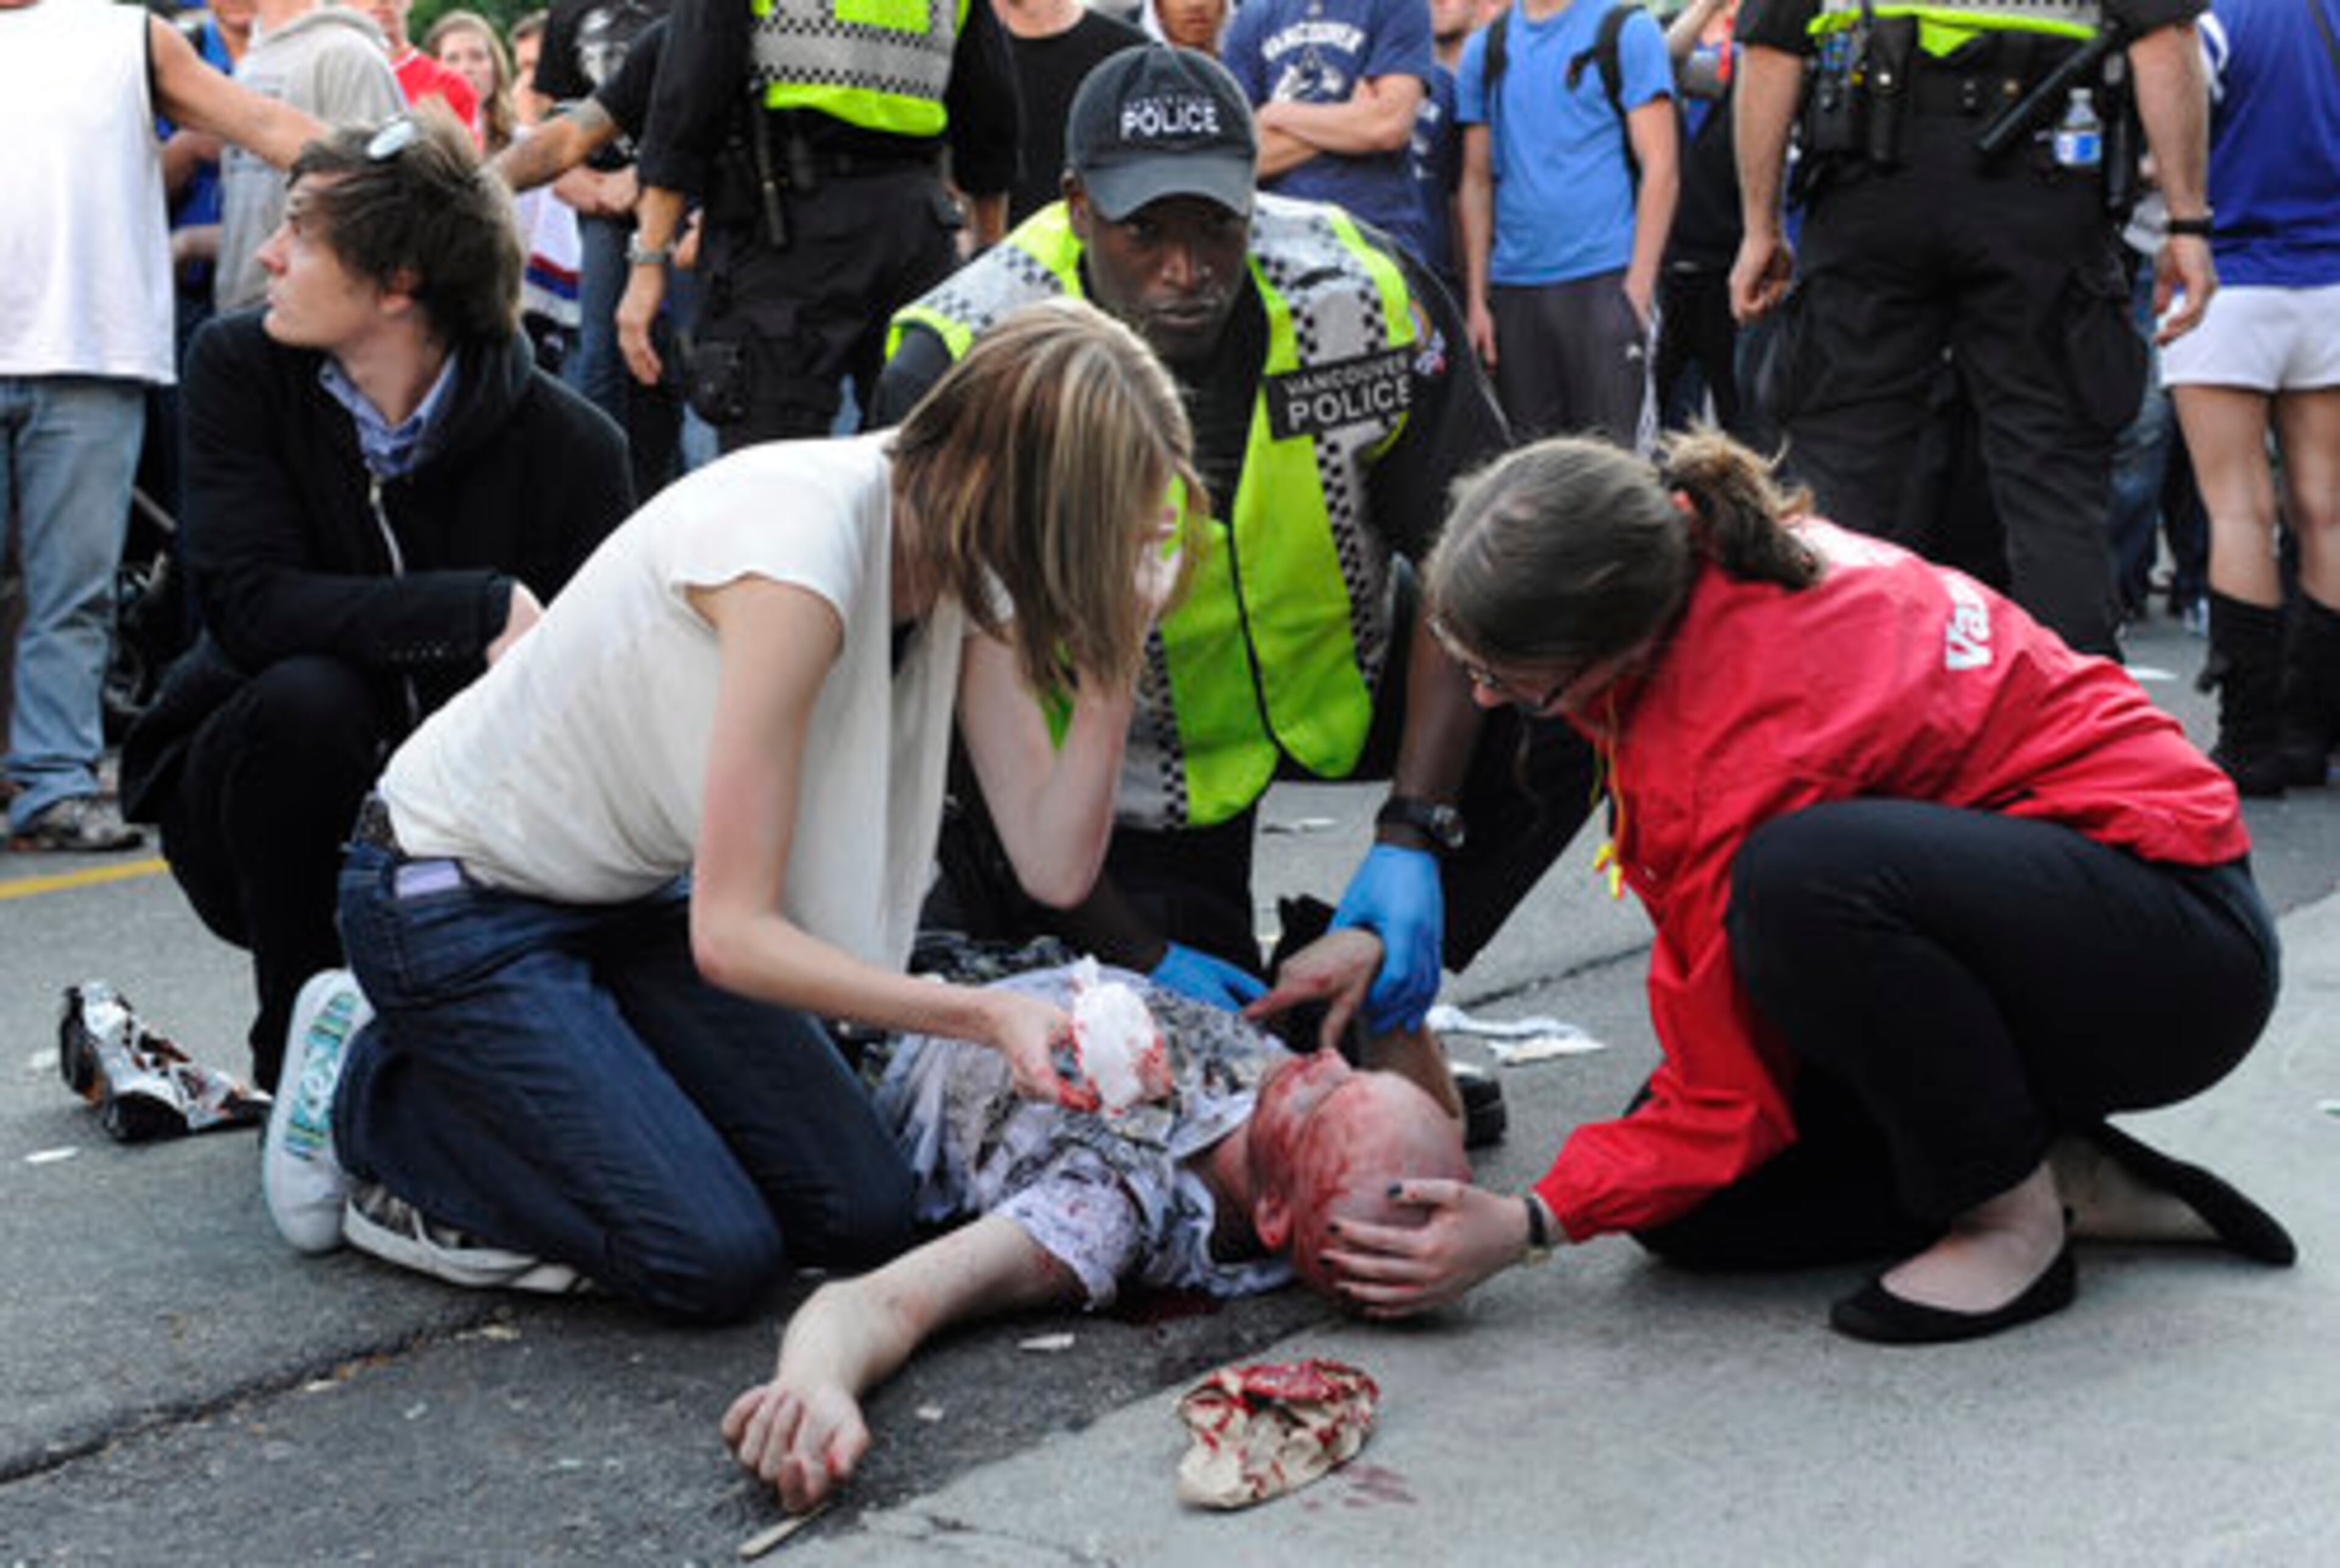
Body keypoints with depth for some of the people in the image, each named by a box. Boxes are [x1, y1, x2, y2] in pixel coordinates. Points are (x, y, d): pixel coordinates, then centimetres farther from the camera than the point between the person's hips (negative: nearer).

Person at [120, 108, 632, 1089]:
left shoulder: (571, 446, -13)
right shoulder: (239, 370, -11)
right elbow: (250, 602, -23)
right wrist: (484, 611, -33)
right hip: (253, 808, 0)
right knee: (308, 695, -33)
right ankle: (300, 1055, -14)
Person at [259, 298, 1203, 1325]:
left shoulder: (964, 564, -8)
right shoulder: (800, 555, -33)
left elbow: (1053, 866, -13)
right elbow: (732, 934, -29)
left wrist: (1115, 656, -24)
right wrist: (984, 1015, -33)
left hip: (632, 899, 8)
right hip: (454, 899, -8)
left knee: (862, 1219, -3)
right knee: (713, 1259, -17)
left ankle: (499, 1089, 14)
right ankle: (368, 1099, 4)